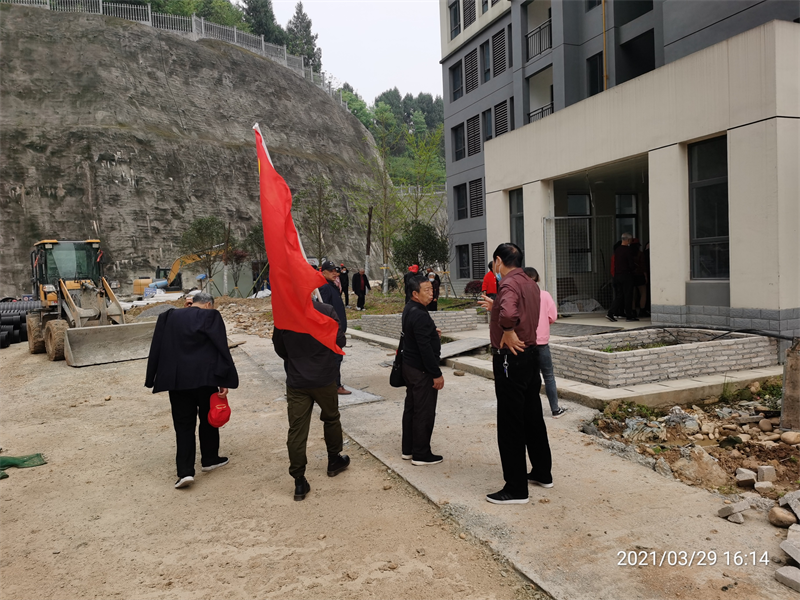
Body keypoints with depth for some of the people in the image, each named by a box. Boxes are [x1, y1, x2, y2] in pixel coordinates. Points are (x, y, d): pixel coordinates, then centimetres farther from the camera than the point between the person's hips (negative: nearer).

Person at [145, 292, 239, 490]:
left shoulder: (168, 318, 10)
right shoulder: (211, 317, -3)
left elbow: (156, 350, 12)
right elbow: (222, 349, -9)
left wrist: (152, 378, 18)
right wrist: (224, 380, -8)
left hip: (176, 379, 3)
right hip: (205, 377, -3)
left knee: (183, 424, 7)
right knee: (208, 418, 15)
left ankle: (185, 471, 0)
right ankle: (210, 459, 28)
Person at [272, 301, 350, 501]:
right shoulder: (327, 311, -14)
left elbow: (280, 350, 4)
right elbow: (339, 342, -7)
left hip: (296, 382, 1)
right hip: (325, 379, 0)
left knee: (296, 430, 5)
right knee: (331, 418, 22)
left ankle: (299, 482, 7)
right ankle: (334, 461, 40)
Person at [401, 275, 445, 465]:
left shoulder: (409, 309, 8)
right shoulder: (420, 315, -24)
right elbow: (425, 348, -25)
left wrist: (431, 332, 13)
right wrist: (437, 374, -21)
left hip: (409, 366, 10)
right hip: (422, 371, -10)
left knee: (411, 408, 17)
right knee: (424, 412, 0)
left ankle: (408, 449, 27)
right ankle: (421, 454, 10)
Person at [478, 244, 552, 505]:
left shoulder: (509, 284, -19)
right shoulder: (530, 284, 11)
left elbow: (508, 314, -40)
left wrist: (508, 333, -23)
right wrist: (495, 307, 28)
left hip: (511, 359, -9)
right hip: (531, 355, 10)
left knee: (510, 425, -1)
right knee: (533, 417, 20)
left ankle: (516, 489, 7)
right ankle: (542, 473, 34)